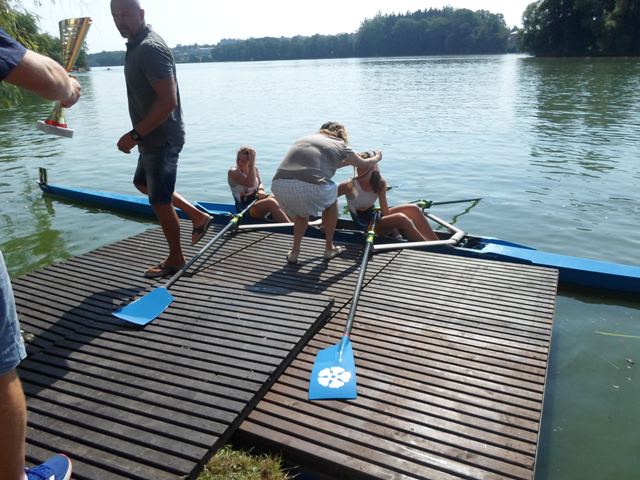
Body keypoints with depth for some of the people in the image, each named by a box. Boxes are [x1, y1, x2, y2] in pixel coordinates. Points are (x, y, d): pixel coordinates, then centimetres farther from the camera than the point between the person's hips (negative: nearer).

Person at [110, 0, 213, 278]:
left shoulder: (150, 48, -19)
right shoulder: (137, 45, 12)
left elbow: (168, 101, -27)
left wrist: (134, 135, -24)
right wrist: (139, 135, 19)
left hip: (161, 139, -11)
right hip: (153, 138, 11)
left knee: (160, 201, 1)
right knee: (143, 183, 25)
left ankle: (175, 260, 18)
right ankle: (198, 216, 27)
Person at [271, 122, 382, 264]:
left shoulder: (304, 138, 30)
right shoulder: (339, 144, 16)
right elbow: (365, 164, 30)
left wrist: (348, 161, 58)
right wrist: (377, 157, 52)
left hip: (279, 185, 5)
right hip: (309, 188, -5)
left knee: (302, 210, 36)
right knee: (332, 196, 28)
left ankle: (294, 252, 28)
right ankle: (329, 249, 33)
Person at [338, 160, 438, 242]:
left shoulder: (380, 182, -6)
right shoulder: (349, 186, -18)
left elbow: (385, 210, -9)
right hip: (365, 226, -6)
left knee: (413, 209, -8)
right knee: (400, 218, -28)